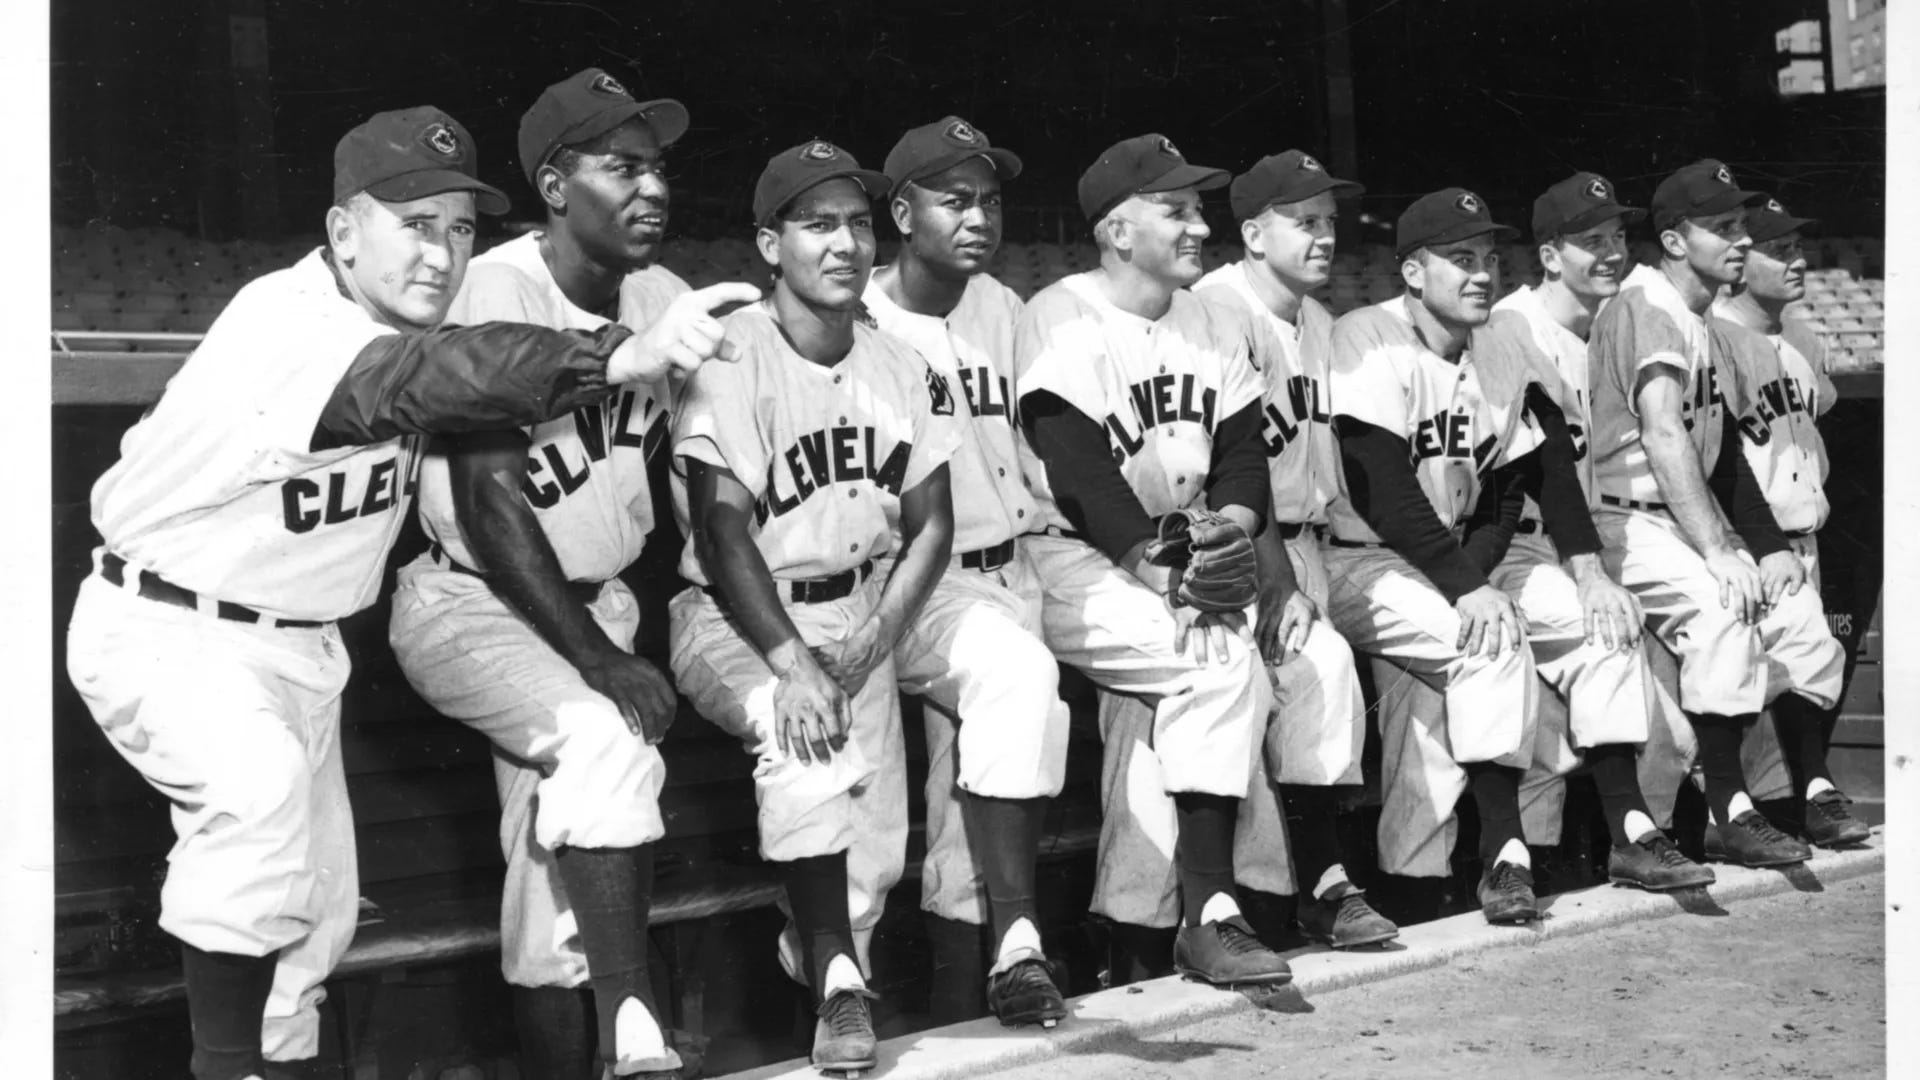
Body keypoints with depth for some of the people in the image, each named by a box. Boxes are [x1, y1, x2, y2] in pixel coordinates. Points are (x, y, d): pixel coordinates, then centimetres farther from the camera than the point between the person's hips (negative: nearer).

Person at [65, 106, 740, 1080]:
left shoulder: (408, 320, -2)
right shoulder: (290, 323, -30)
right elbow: (435, 380, -46)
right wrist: (616, 356, -59)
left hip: (301, 642, 8)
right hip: (165, 629, -8)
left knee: (321, 908, 9)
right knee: (258, 782, -34)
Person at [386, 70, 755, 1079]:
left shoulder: (665, 300, -1)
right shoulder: (498, 293, -19)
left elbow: (660, 467, 11)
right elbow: (490, 503, -23)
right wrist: (599, 660, -26)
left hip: (593, 603, 6)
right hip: (467, 600, -6)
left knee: (562, 864, 4)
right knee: (604, 736, -29)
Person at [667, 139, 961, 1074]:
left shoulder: (905, 372, 5)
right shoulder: (729, 360, -12)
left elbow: (930, 526, 7)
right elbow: (724, 537, -18)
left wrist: (872, 640, -8)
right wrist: (792, 663, -29)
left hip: (858, 614, 5)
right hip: (734, 616, -5)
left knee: (875, 850, -9)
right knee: (806, 735, -33)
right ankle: (838, 980, -24)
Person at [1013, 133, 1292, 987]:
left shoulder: (1215, 325, 15)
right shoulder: (1061, 322, -7)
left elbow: (1244, 456, 9)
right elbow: (1079, 473, -17)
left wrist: (1229, 530, -12)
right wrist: (1161, 565, -23)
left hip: (1186, 557, 6)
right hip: (1075, 558, -6)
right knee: (1222, 662, -25)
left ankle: (1138, 913, -15)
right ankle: (1207, 913, -21)